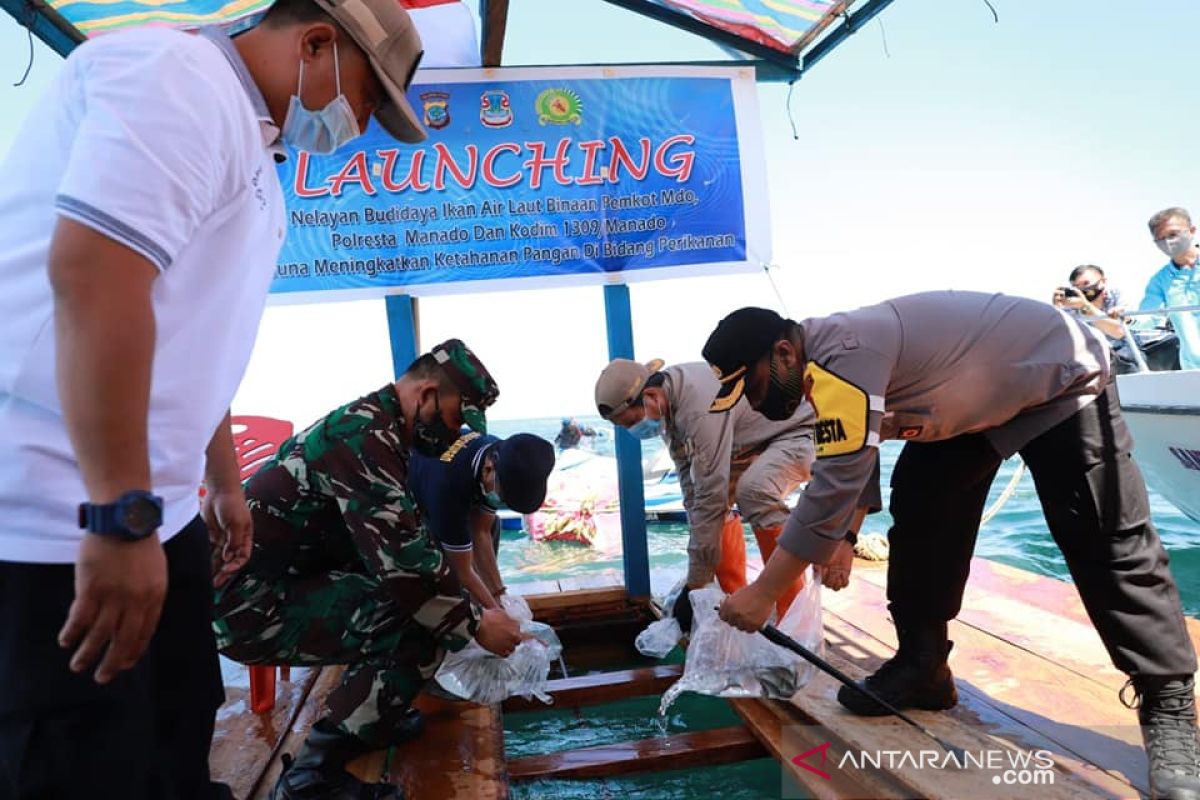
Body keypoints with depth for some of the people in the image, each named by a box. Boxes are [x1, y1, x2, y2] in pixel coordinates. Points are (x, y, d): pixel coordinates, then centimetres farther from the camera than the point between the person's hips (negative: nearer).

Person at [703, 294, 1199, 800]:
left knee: (1107, 545, -11)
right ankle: (921, 667, 9)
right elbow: (850, 471, 9)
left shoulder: (845, 356, -36)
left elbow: (833, 488, -37)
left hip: (1058, 378, -9)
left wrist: (763, 592, -30)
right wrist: (842, 538, 3)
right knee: (920, 511, -1)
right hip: (977, 397, 9)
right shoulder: (827, 359, -6)